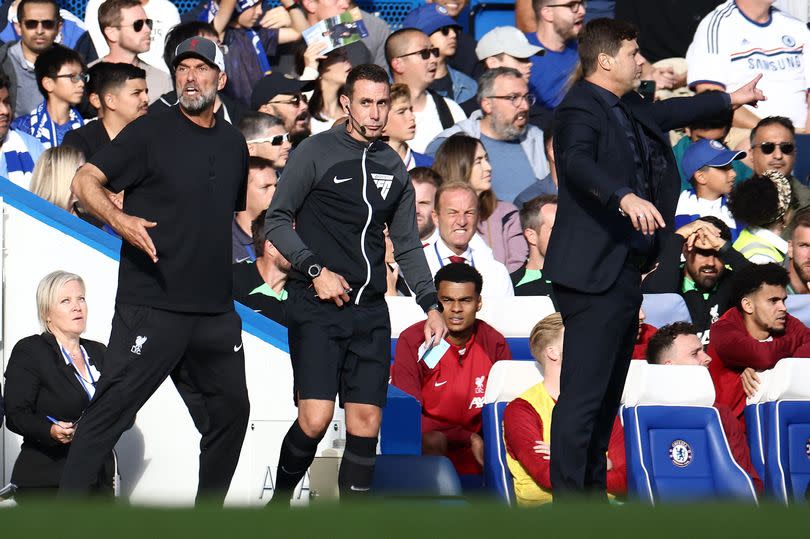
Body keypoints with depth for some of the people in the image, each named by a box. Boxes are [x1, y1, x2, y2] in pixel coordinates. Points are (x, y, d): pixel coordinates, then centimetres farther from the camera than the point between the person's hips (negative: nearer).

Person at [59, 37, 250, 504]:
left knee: (231, 410, 12)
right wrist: (119, 219, -26)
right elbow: (85, 180, -9)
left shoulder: (233, 142, 14)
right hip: (152, 304, -6)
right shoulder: (151, 132, -4)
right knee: (112, 409, -9)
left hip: (216, 309, 6)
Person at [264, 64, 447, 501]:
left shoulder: (393, 166, 15)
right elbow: (277, 222, 0)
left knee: (366, 423, -2)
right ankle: (280, 500, 8)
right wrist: (315, 270, -11)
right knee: (316, 419, -15)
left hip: (370, 312, 5)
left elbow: (407, 246, 21)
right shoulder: (316, 152, 0)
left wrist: (430, 305, 11)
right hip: (316, 304, -5)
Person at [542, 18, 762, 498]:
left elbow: (666, 115, 38)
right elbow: (577, 161, -33)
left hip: (625, 272, 10)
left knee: (608, 395, 14)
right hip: (594, 274, -10)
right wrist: (627, 198, -48)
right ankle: (567, 501, -13)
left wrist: (732, 99, 49)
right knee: (583, 396, -13)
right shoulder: (582, 108, -13)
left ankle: (594, 492, 21)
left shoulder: (628, 110, 17)